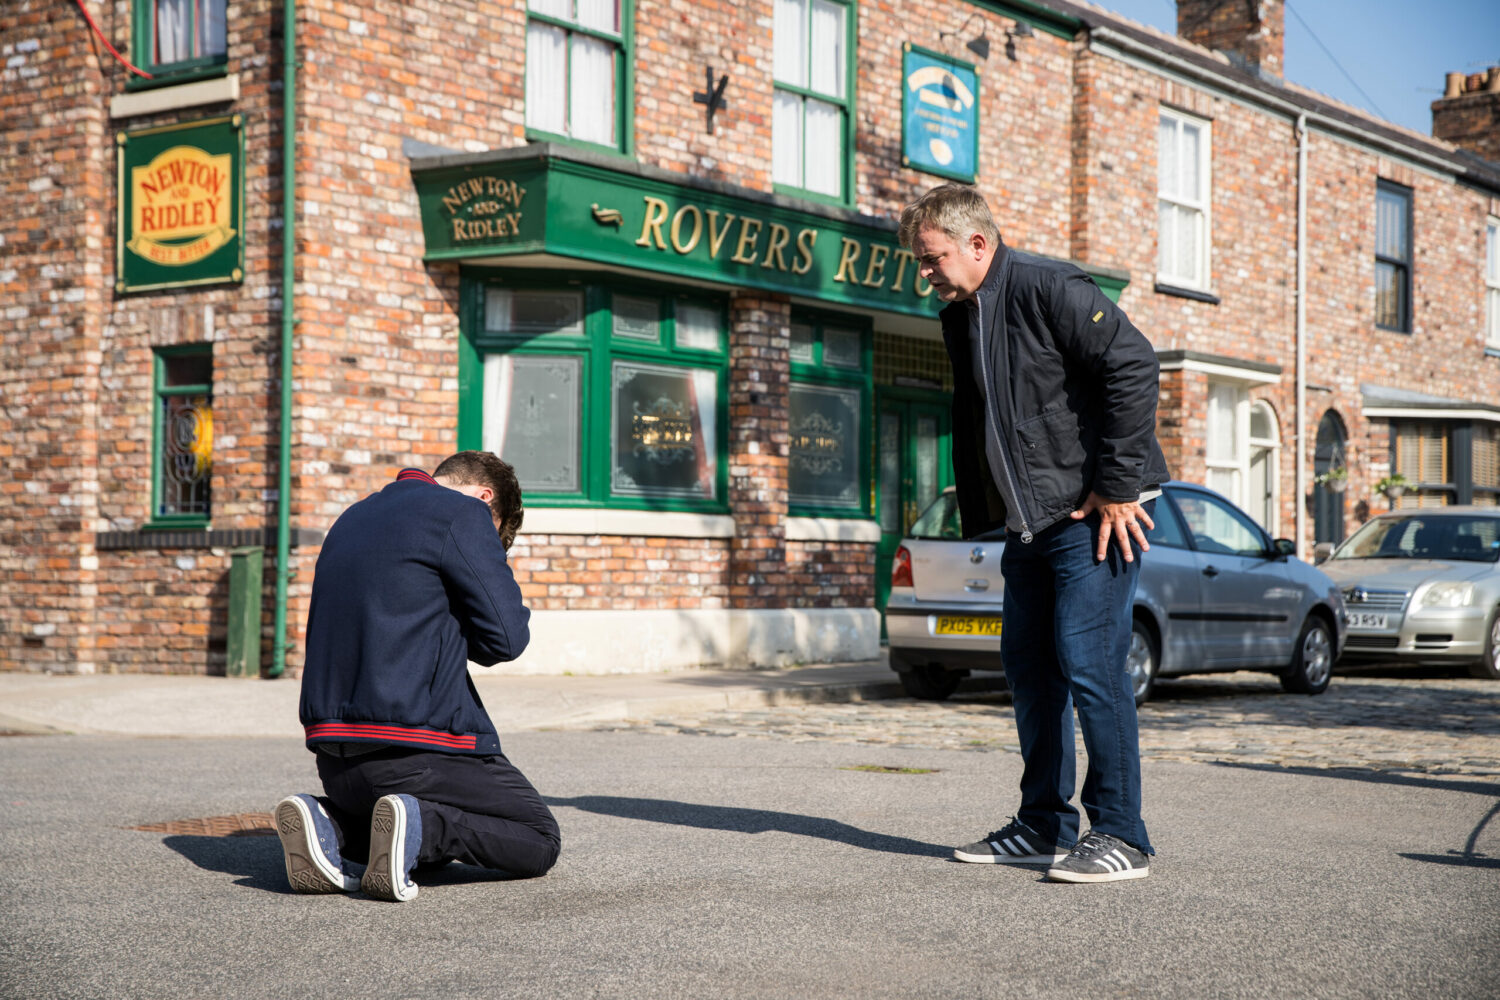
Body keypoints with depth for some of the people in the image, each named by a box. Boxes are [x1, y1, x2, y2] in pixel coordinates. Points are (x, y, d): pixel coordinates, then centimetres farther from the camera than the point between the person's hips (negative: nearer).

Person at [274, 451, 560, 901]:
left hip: (334, 758, 8)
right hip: (416, 752, -8)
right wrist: (465, 636, 10)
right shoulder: (463, 513, -5)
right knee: (539, 840, 9)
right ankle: (418, 825, -17)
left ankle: (329, 823, 1)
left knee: (434, 842, 29)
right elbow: (507, 636, -10)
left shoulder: (351, 518, 21)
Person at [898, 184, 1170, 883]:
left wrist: (1118, 485, -20)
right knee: (1029, 664, 10)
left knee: (1088, 661, -11)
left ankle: (1120, 836, -3)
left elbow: (1134, 365, -19)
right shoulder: (959, 319, 14)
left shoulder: (1050, 288, -13)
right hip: (1030, 520, 9)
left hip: (1096, 512, -9)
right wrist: (981, 512, 16)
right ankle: (1045, 826, 21)